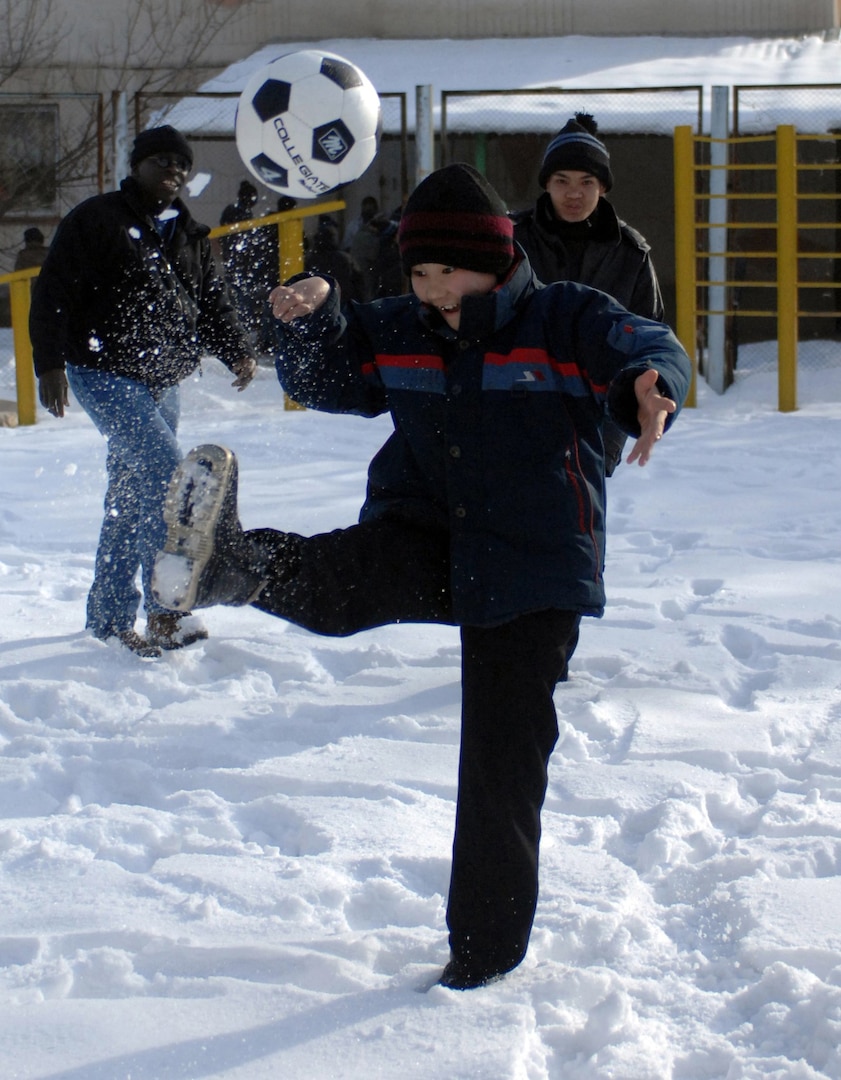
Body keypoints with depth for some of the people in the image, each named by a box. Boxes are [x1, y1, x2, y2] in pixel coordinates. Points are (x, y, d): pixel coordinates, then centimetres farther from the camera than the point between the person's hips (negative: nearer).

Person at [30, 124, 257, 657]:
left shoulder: (190, 236, 16)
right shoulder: (97, 220, -3)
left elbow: (214, 304, 18)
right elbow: (53, 294, -6)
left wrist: (238, 351, 1)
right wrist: (50, 363, -15)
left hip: (162, 383, 7)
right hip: (106, 374, -7)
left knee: (133, 499, 12)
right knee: (167, 472, -23)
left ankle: (111, 616, 23)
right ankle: (165, 609, -24)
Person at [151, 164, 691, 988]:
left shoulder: (565, 321, -6)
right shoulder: (399, 331, 7)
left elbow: (650, 352, -18)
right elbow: (325, 380, 16)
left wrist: (649, 391, -43)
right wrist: (312, 318, -6)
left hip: (531, 568, -3)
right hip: (425, 541, 3)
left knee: (504, 763, -1)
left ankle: (486, 944, 10)